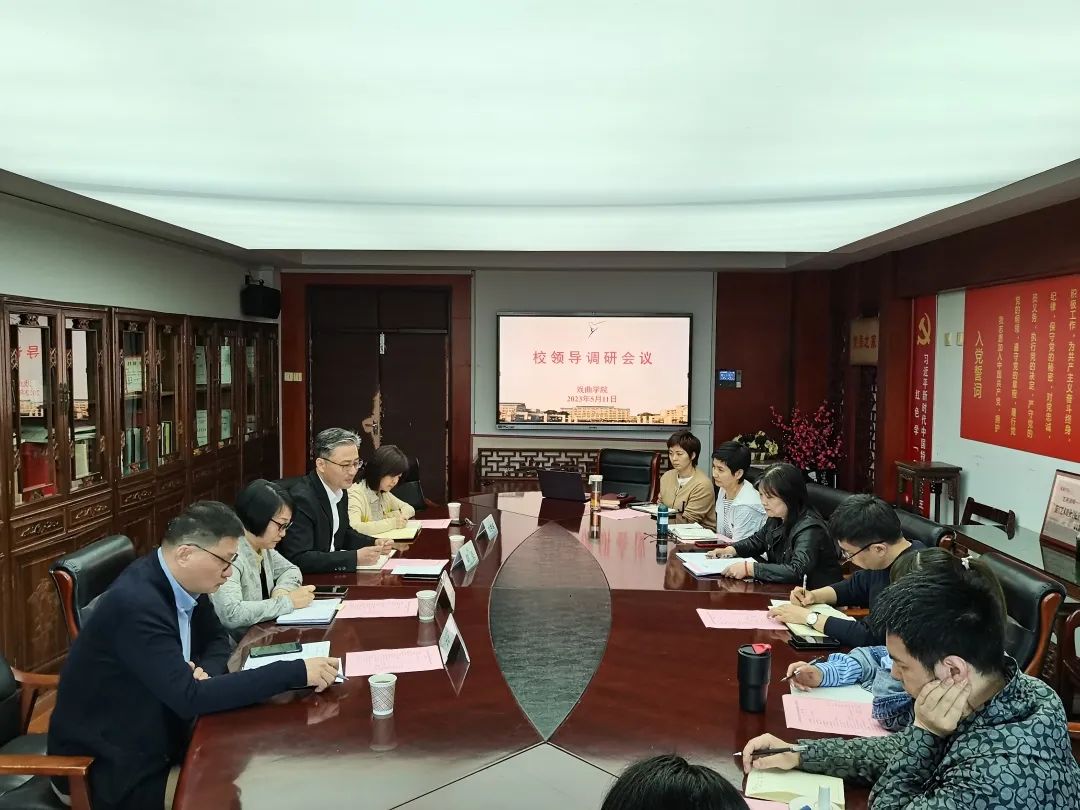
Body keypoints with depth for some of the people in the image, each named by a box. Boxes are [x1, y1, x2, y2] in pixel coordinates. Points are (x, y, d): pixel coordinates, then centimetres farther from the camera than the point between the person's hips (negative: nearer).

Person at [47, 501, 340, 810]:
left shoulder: (184, 583, -5)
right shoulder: (136, 603, -29)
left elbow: (217, 640, 11)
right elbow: (189, 698, -34)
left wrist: (206, 671, -14)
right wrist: (296, 672, -35)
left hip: (152, 736, 7)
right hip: (109, 764, -7)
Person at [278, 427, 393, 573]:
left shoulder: (340, 492, 4)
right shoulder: (301, 498, -21)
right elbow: (298, 559, -26)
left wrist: (374, 544, 1)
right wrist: (355, 558, -27)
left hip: (332, 572, 8)